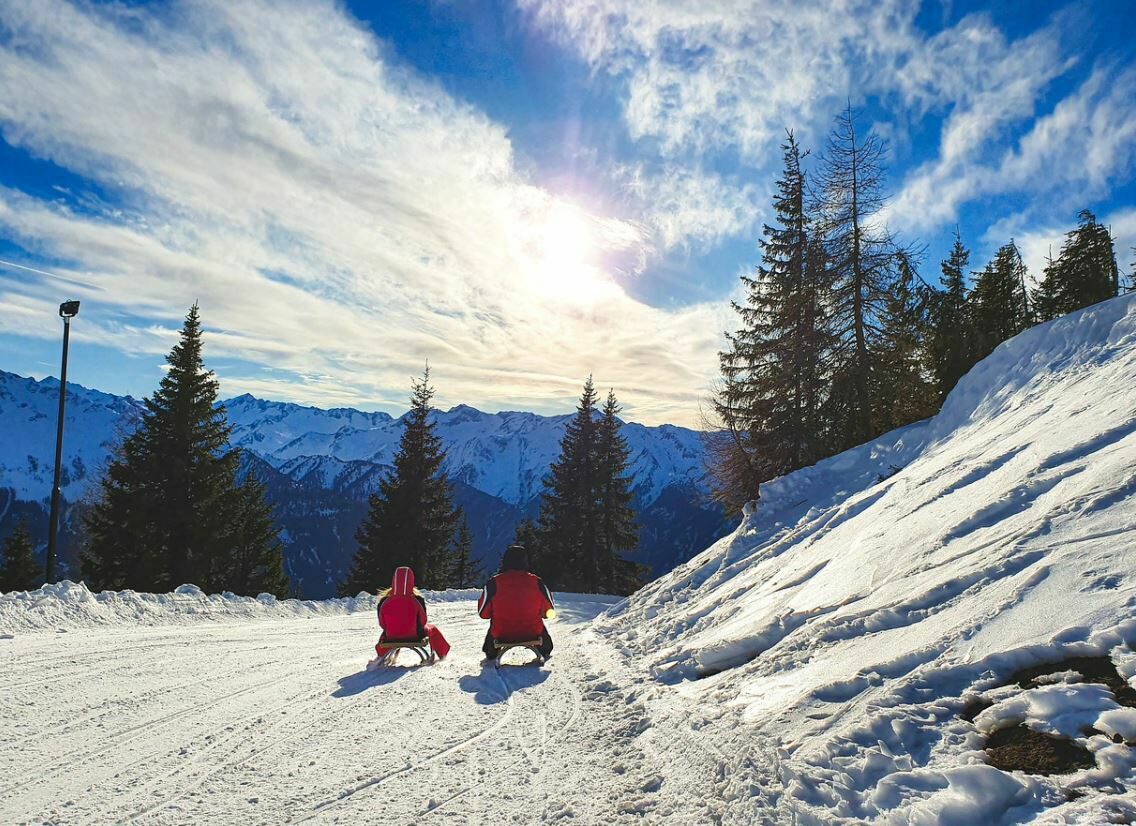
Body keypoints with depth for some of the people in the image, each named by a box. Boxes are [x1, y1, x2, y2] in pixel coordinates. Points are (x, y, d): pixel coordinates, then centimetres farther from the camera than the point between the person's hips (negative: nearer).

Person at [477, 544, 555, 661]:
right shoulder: (536, 582, -11)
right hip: (532, 633, 0)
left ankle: (490, 654, 48)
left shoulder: (493, 583, -15)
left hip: (501, 635, 0)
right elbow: (549, 612, 0)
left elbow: (483, 613, -4)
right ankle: (545, 652, 50)